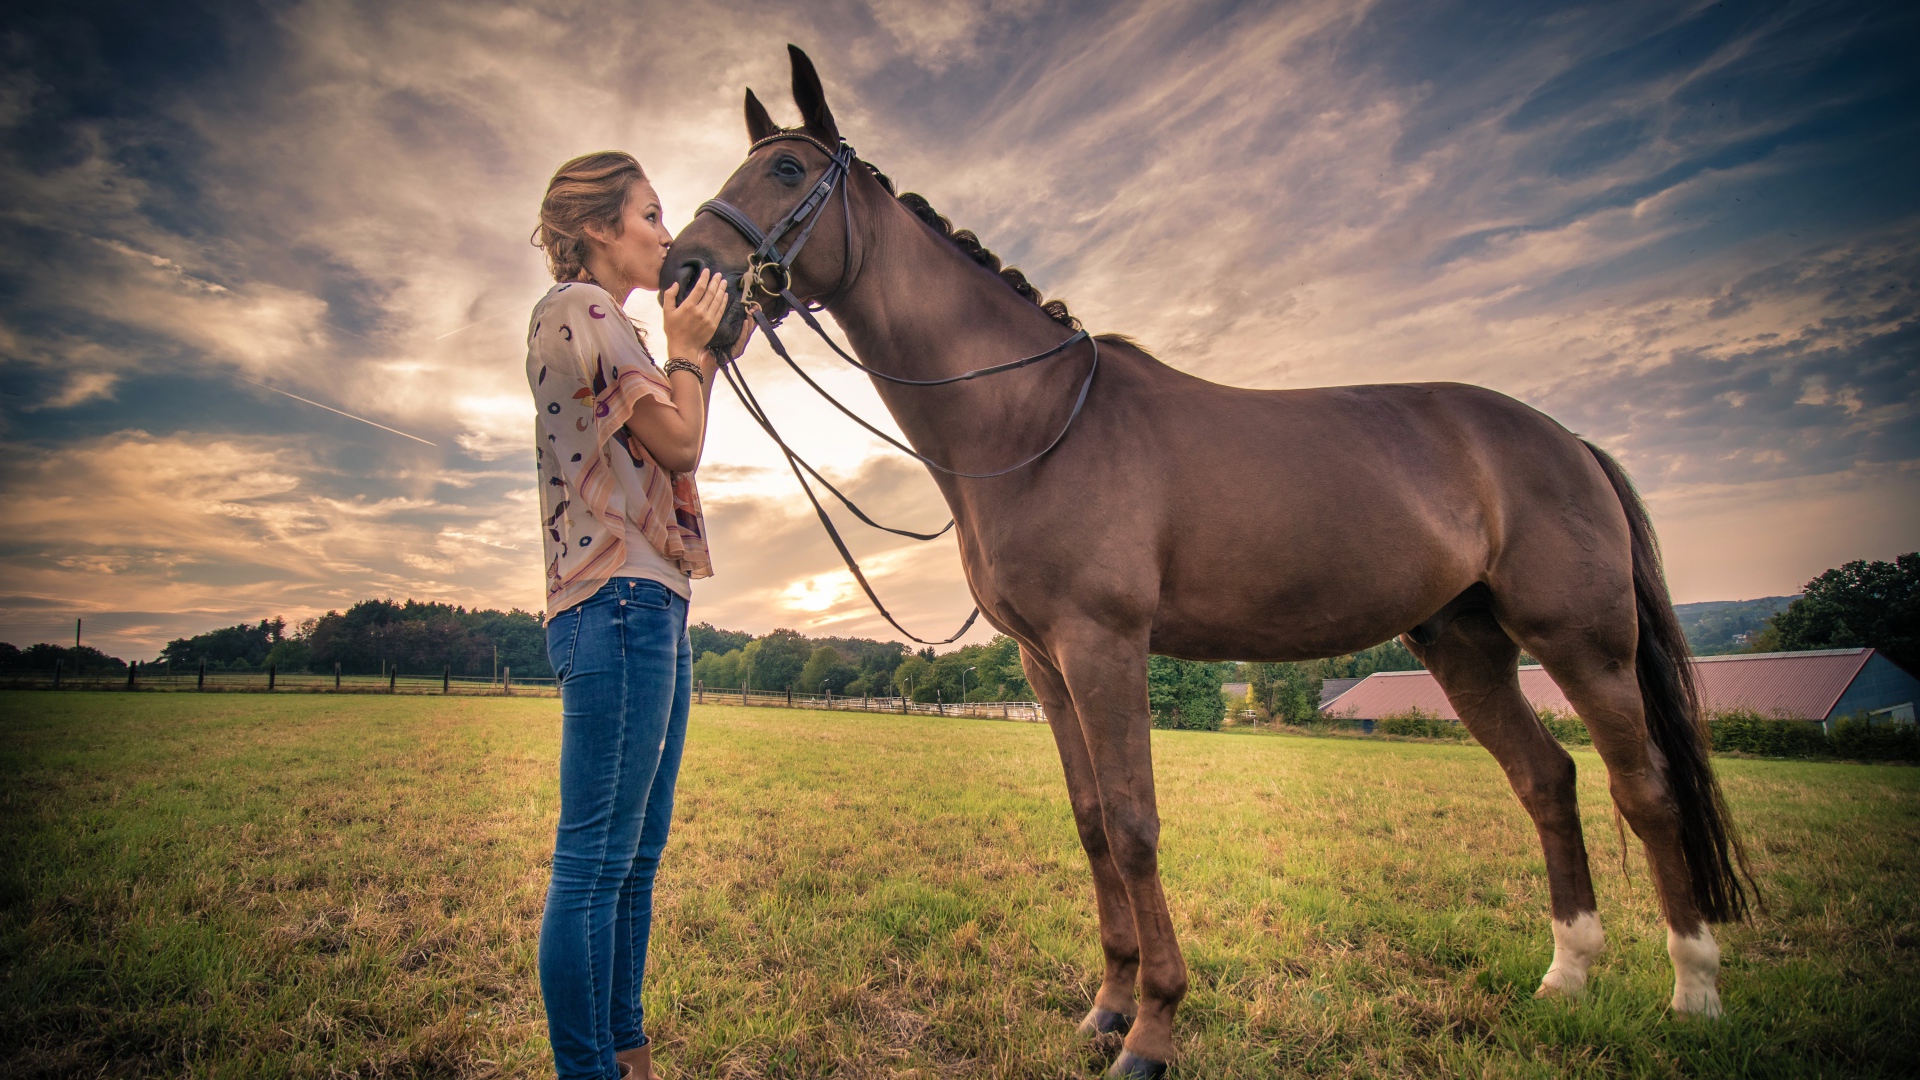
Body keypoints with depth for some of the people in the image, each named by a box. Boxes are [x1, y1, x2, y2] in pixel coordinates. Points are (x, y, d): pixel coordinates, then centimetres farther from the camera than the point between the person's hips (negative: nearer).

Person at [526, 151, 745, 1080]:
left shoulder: (606, 324, 27)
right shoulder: (576, 309, -4)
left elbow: (668, 447, 25)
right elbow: (681, 442, -10)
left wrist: (706, 353, 22)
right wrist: (686, 346, 6)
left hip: (647, 602, 11)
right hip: (621, 599, -11)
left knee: (635, 857, 12)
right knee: (595, 860, -7)